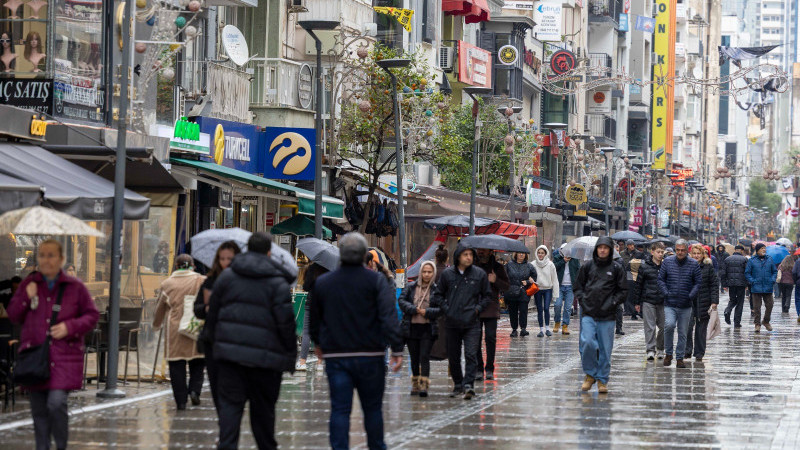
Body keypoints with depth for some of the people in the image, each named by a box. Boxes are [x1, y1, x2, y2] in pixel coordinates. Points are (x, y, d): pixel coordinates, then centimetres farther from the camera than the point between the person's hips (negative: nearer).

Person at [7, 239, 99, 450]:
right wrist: (26, 298, -7)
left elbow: (92, 315, 6)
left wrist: (70, 327, -10)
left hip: (65, 357, -3)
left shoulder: (75, 287, 2)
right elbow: (13, 315, 11)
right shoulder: (28, 284, 9)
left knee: (56, 403, -17)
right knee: (38, 409, 6)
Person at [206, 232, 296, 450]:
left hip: (229, 350, 2)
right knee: (263, 407, 10)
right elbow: (286, 322, -10)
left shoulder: (226, 276, 7)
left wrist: (215, 342, 22)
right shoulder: (277, 282, -4)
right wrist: (290, 356, -1)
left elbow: (212, 313, 11)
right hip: (264, 356, -2)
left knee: (229, 403, 1)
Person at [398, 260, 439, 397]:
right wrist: (414, 309, -16)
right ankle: (415, 384, 25)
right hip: (411, 328, 3)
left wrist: (427, 312, -17)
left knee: (424, 357, -11)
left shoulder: (436, 289, 0)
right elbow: (401, 301, -3)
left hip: (428, 328, -3)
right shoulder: (411, 287, 6)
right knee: (414, 358, 12)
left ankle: (424, 386, -12)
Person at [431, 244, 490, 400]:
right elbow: (438, 294, 11)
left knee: (471, 355, -13)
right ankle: (458, 384, 24)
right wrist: (446, 309, -1)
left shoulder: (479, 274, 2)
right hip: (452, 322, 2)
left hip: (472, 323, -2)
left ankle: (468, 384, -14)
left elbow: (487, 295, 11)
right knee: (453, 356, 10)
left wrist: (478, 309, -2)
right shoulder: (447, 274, 3)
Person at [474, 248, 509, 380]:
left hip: (491, 309, -1)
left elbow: (506, 287, 5)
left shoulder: (497, 267, 7)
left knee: (491, 338, -3)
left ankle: (489, 369, 4)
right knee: (476, 339, -1)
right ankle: (478, 369, 6)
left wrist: (495, 281, -13)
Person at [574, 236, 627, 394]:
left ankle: (602, 379, 13)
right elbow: (578, 286, 17)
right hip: (588, 313, 1)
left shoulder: (616, 268, 5)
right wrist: (582, 299, 1)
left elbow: (623, 291, 7)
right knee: (587, 343, -13)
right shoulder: (588, 266, 9)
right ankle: (590, 374, 6)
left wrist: (613, 302, -5)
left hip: (607, 316, -1)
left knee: (605, 348, 1)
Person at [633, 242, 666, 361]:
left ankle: (660, 350, 20)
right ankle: (650, 350, -4)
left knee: (663, 326, 6)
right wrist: (637, 302, 2)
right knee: (650, 327, -6)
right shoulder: (644, 267, 0)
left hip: (662, 302, 2)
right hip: (648, 301, -2)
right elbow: (638, 285, 3)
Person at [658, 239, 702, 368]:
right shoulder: (667, 262, 3)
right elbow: (661, 279, 7)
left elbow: (698, 282, 4)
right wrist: (666, 293, -6)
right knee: (669, 325, -22)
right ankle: (668, 353, -4)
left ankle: (680, 358, 20)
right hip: (670, 304, -1)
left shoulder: (694, 264, 1)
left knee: (683, 333, 7)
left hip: (685, 305, 1)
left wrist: (691, 296, -8)